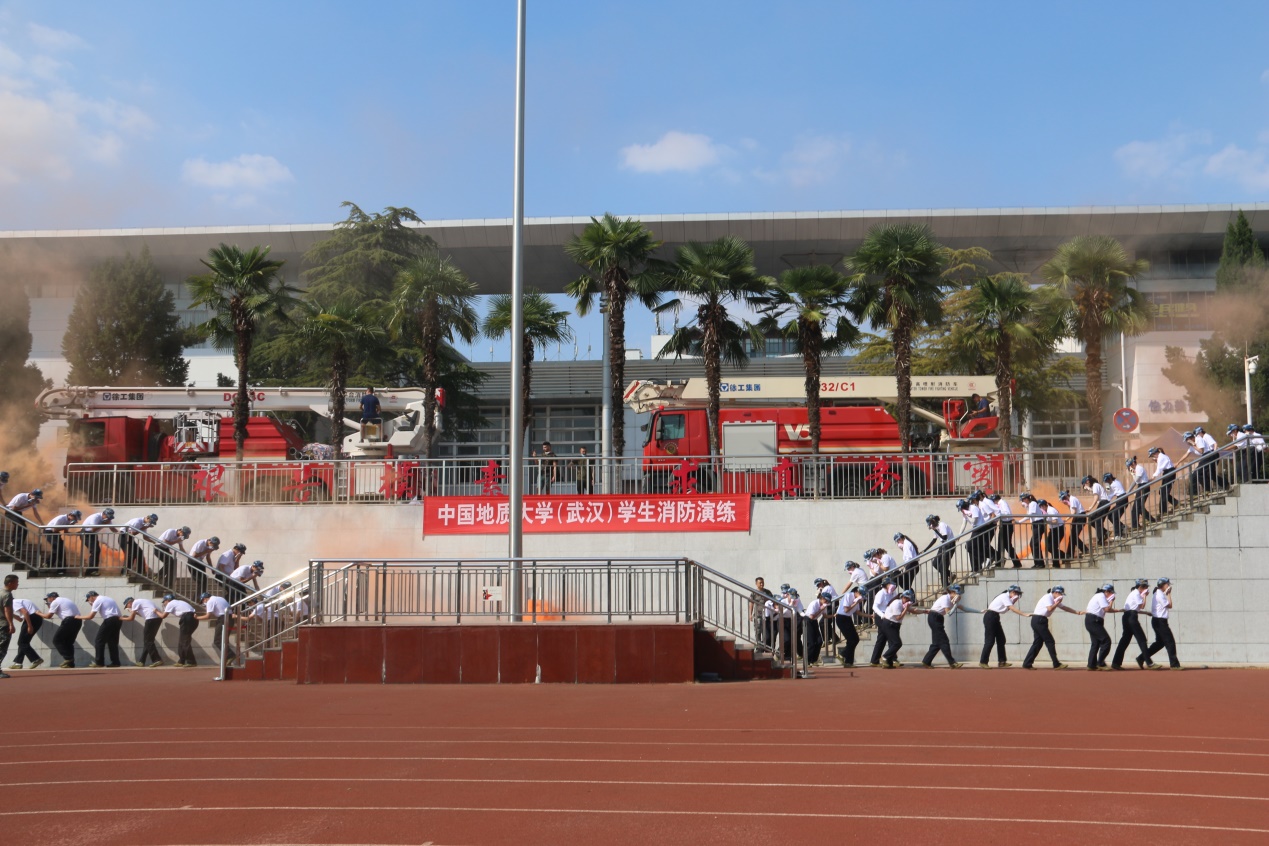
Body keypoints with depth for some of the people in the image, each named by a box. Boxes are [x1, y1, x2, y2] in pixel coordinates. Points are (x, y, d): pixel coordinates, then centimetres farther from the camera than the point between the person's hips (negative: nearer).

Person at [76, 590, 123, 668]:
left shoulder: (97, 601, -1)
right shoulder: (107, 599, 26)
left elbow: (90, 616, -6)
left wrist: (79, 617, 8)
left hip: (110, 620, -9)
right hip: (117, 620, 9)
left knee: (99, 640, 1)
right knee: (113, 641, 14)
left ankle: (99, 662, 0)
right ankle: (115, 662, 11)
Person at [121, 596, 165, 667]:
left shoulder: (135, 602, 4)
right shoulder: (141, 601, 30)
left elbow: (131, 618, 2)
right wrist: (133, 612, 38)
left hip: (151, 619, -9)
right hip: (158, 618, 9)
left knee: (148, 641, -4)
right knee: (148, 641, 15)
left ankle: (157, 660, -11)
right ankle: (142, 661, 20)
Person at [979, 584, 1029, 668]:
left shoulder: (1008, 598, 15)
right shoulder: (1005, 597, -15)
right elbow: (1012, 609, -24)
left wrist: (1015, 600, -6)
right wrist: (1025, 615, -28)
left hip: (995, 618, 10)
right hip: (990, 617, -10)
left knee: (1001, 639, 8)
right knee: (990, 640, -9)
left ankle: (1002, 661, 10)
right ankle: (983, 662, -4)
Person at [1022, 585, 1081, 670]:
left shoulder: (1054, 600, 18)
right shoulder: (1048, 597, -11)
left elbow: (1064, 608, 20)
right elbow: (1050, 609, -24)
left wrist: (1077, 612, 12)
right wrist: (1058, 602, -13)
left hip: (1038, 621, 10)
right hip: (1039, 620, -10)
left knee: (1038, 642, 7)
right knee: (1049, 641, -5)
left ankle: (1027, 664, 6)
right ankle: (1056, 664, -1)